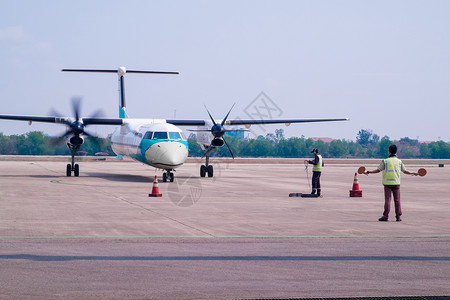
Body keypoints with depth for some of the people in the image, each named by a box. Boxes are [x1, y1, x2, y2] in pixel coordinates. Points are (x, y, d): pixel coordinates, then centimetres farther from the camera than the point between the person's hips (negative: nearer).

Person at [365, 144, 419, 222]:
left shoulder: (385, 161, -3)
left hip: (387, 183, -2)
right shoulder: (399, 161, 4)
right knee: (397, 199, 4)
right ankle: (398, 216, 4)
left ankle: (385, 216, -3)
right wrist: (414, 173, 24)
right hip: (396, 183, 2)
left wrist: (368, 172, 4)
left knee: (387, 199, -1)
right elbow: (405, 171, 10)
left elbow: (378, 170, -4)